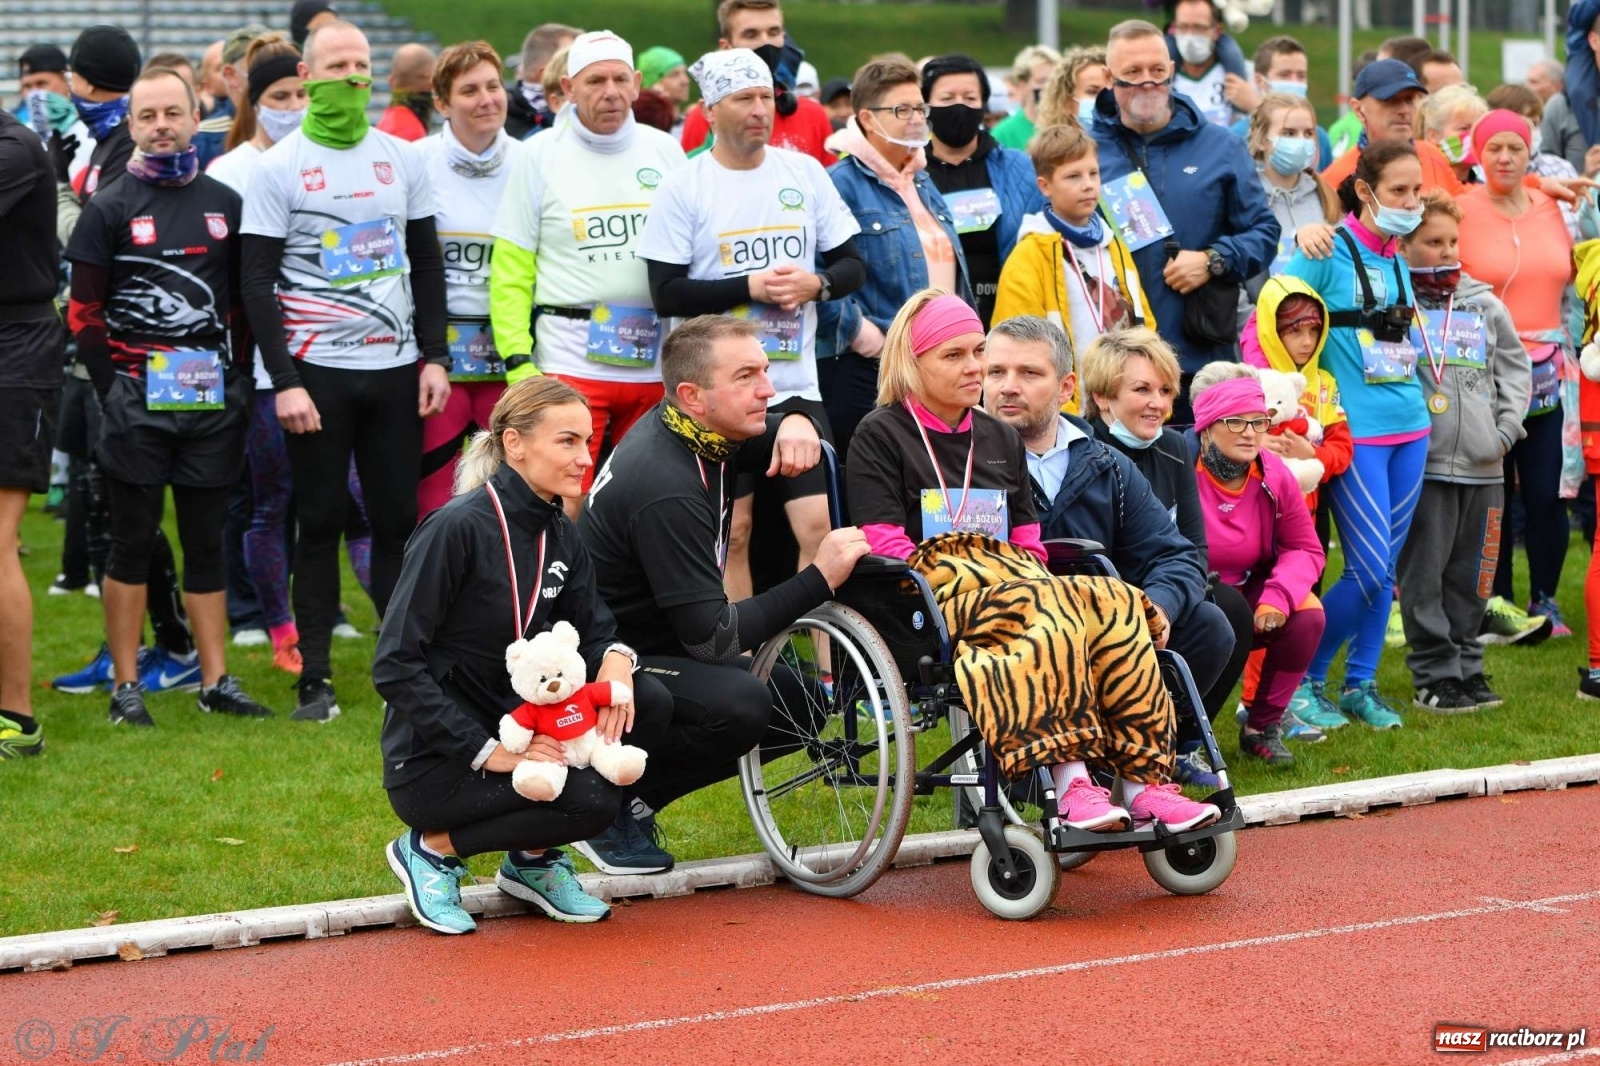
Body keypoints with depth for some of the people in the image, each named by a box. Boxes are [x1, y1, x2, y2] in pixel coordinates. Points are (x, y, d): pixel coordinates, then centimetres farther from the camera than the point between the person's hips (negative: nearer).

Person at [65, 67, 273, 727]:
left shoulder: (224, 204, 9)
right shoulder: (109, 209, 0)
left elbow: (244, 301, 13)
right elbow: (84, 313, -1)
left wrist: (231, 381, 5)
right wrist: (117, 388, -6)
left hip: (212, 401, 3)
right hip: (136, 400, -3)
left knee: (207, 540, 8)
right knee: (132, 542, 1)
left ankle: (216, 680, 12)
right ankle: (125, 686, 5)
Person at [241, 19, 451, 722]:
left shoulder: (401, 158, 8)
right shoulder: (279, 168, -3)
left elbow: (427, 263, 13)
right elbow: (257, 281, -5)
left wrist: (434, 356, 3)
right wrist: (284, 381, -12)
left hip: (395, 368, 3)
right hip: (317, 371, -3)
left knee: (397, 519, 4)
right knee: (321, 524, 1)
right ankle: (314, 679, 7)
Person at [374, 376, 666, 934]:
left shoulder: (560, 535, 5)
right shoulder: (457, 528, -19)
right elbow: (395, 666, -20)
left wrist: (616, 656, -18)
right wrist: (486, 752, -24)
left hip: (514, 729, 7)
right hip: (436, 761, -7)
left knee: (647, 700, -11)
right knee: (589, 800, -27)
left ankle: (534, 859, 4)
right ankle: (434, 846, -3)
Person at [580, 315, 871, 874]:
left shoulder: (694, 430, -1)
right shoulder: (666, 490, -28)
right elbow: (712, 638, -28)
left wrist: (796, 425, -7)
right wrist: (819, 579, -28)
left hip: (655, 644, 10)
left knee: (796, 701, 4)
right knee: (739, 705, -32)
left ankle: (634, 797, 10)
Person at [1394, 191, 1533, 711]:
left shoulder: (1484, 305, 13)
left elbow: (1515, 366, 18)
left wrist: (1507, 428, 7)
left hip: (1483, 467, 4)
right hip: (1422, 464, -4)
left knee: (1471, 577, 10)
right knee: (1423, 575, -4)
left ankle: (1466, 665, 20)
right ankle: (1435, 674, 4)